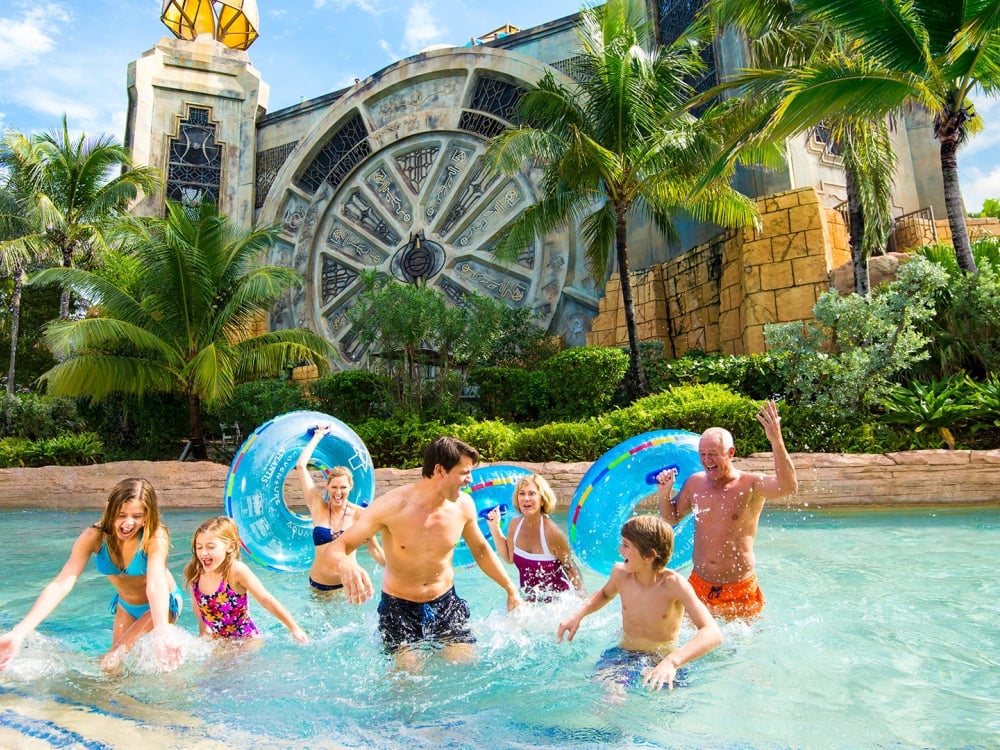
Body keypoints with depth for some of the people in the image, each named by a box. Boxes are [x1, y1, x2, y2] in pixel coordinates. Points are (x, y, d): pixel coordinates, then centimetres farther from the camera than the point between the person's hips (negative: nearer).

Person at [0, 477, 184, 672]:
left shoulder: (155, 537, -33)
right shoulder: (94, 537, -23)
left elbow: (156, 585, -47)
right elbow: (61, 583, -31)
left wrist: (162, 633, -65)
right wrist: (18, 633, -44)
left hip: (163, 603, -4)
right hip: (126, 605, 5)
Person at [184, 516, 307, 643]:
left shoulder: (236, 570, -24)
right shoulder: (193, 573, -10)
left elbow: (265, 599, -21)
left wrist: (294, 628, -20)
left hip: (246, 639, -5)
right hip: (217, 639, 5)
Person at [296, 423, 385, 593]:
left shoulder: (359, 514, -7)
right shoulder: (319, 507, -4)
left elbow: (375, 551, 0)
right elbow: (301, 465, -5)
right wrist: (319, 435, 1)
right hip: (318, 585, 1)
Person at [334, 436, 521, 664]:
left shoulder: (463, 505, -10)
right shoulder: (392, 505, -23)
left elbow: (480, 549, 9)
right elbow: (340, 546, -19)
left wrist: (511, 590, 9)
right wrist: (346, 565, -44)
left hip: (446, 603, 3)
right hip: (399, 607, -3)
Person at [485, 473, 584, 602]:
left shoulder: (552, 532, -23)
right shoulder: (515, 525, -7)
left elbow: (570, 568, -11)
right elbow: (509, 557, 9)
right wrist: (494, 527, 1)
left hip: (556, 600, -5)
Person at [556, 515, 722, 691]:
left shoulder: (674, 584, -21)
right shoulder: (620, 573, -7)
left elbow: (713, 633, -32)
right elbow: (605, 594, 20)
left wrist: (673, 661, -47)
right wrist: (578, 616, 3)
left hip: (663, 661, 1)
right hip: (623, 656, 0)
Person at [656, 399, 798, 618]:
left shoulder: (751, 484, -13)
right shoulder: (695, 482, -1)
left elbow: (788, 486, -33)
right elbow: (671, 518, 12)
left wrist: (777, 441, -43)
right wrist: (664, 493, -7)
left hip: (740, 589, -3)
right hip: (699, 584, 4)